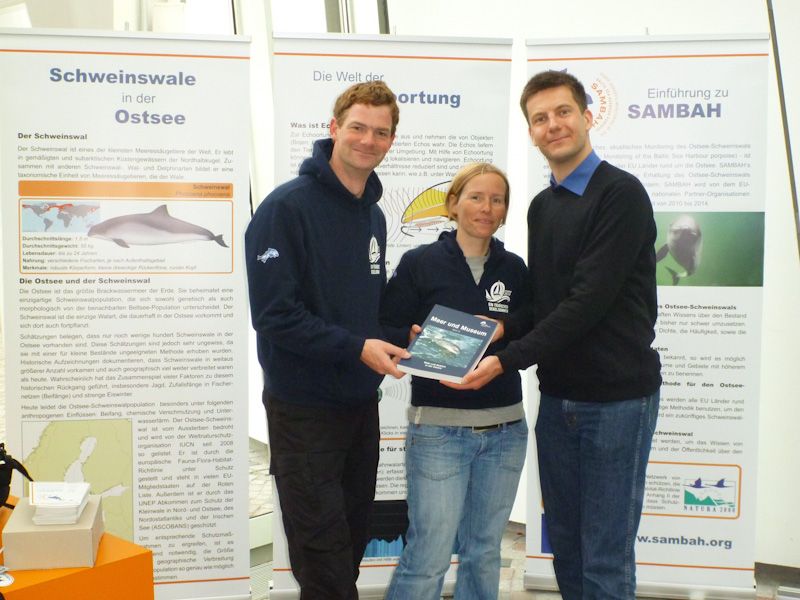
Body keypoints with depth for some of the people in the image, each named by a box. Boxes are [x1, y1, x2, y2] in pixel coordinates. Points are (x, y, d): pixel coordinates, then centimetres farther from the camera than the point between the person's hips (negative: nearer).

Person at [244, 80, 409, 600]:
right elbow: (274, 314, -20)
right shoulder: (287, 207, -15)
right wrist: (356, 348, -23)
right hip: (305, 406, -7)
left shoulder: (374, 215, 9)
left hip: (362, 401, 7)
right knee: (323, 557, 3)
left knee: (353, 540, 19)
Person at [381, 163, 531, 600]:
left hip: (505, 427, 4)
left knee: (484, 551, 14)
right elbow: (387, 331, -3)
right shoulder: (419, 263, -2)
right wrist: (418, 339, -21)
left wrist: (505, 336, -9)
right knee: (430, 553, -1)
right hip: (438, 428, -4)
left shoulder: (514, 269, 8)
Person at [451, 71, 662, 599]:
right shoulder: (542, 206, 13)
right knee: (565, 546, 16)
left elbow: (588, 300, -19)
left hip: (617, 397, -7)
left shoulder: (621, 194, -12)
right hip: (557, 396, 7)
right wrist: (503, 328, -5)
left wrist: (507, 360, -20)